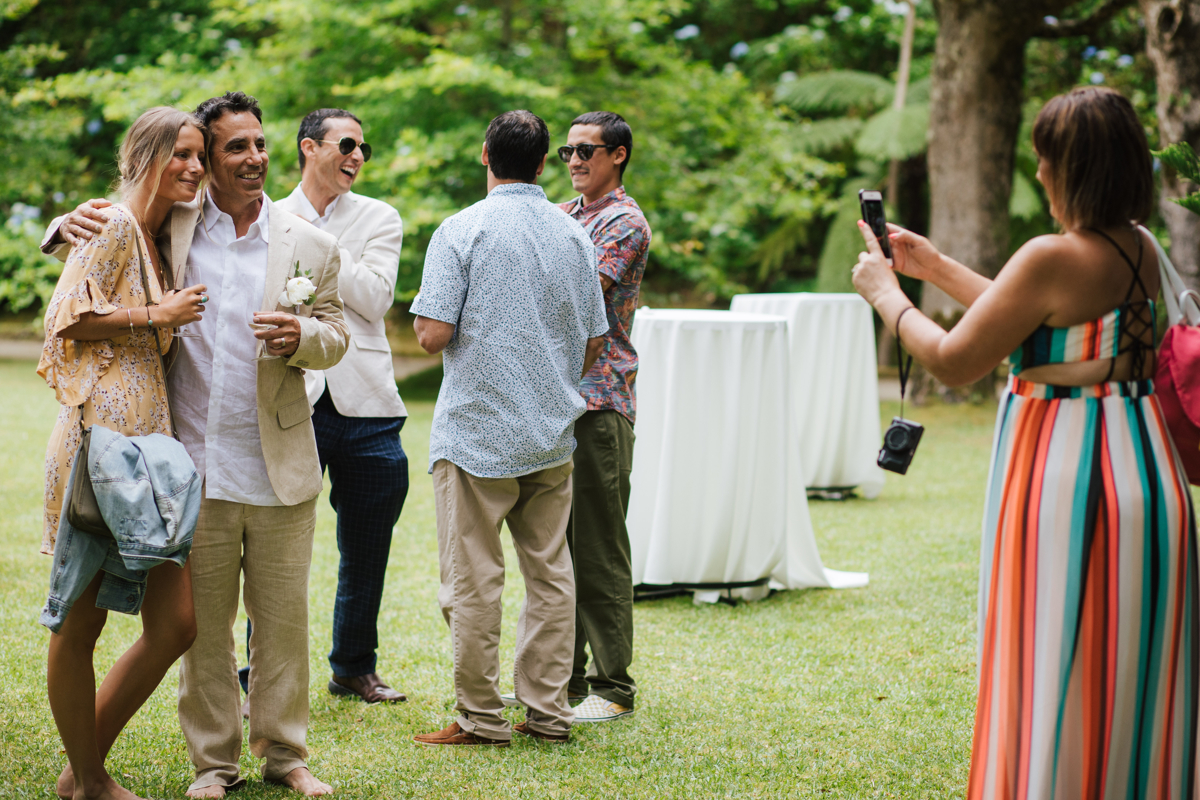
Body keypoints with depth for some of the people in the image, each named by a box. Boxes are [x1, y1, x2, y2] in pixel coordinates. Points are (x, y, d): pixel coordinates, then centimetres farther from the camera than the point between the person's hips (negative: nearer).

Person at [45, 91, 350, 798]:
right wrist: (73, 222, -6)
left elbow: (335, 337, 8)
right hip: (195, 470, 0)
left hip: (280, 472, 0)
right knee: (202, 625, 7)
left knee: (284, 620, 7)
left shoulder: (310, 246, 4)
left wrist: (301, 335, -15)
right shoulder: (169, 230, 3)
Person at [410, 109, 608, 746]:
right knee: (549, 573, 10)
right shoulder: (575, 236, 6)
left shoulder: (461, 230, -9)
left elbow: (433, 335, -14)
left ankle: (481, 718, 4)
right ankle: (547, 711, 13)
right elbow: (593, 345, 11)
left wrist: (428, 326, 9)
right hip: (552, 433, 5)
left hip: (476, 432, -5)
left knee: (473, 580, 1)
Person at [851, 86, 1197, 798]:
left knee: (1057, 685, 2)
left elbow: (953, 363, -14)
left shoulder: (1053, 259, -19)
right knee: (1132, 681, 15)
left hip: (1067, 483, -8)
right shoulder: (1142, 251, 6)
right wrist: (936, 268, 25)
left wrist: (886, 295, 3)